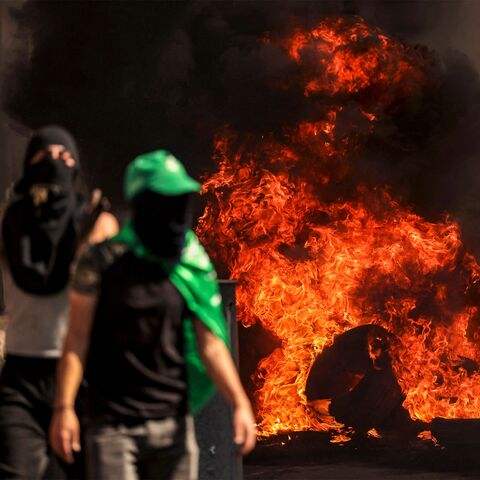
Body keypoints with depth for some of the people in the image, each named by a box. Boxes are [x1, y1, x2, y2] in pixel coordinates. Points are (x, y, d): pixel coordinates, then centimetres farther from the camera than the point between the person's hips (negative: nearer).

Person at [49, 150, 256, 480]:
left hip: (173, 425, 4)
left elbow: (211, 345, 4)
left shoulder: (195, 269, 6)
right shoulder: (104, 263, -3)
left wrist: (239, 403, -8)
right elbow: (77, 339, -3)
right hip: (113, 425, -4)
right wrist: (64, 407, -11)